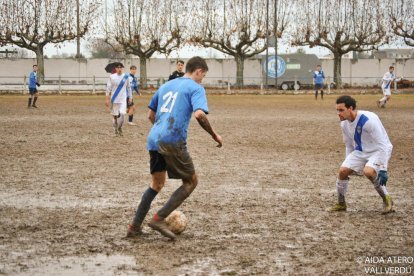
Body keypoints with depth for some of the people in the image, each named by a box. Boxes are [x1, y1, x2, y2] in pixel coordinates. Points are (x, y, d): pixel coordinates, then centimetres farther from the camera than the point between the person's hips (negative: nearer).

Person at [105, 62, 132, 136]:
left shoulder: (126, 77, 2)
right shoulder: (112, 77, -2)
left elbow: (128, 88, 11)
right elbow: (108, 88, -2)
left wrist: (130, 97, 12)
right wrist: (107, 99, -6)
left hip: (123, 99, 0)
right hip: (114, 100, 0)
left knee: (122, 114, -15)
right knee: (115, 116, 5)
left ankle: (119, 128, 7)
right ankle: (116, 130, 20)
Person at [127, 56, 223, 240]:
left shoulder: (166, 85, 23)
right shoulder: (195, 88, 2)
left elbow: (151, 115, 27)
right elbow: (199, 114, -16)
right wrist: (214, 135, -5)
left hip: (153, 140, 7)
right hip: (173, 141, -7)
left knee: (157, 184, 20)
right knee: (191, 182, 8)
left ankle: (134, 227, 15)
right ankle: (159, 219, -4)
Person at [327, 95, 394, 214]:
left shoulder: (369, 120, -28)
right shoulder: (344, 124, -5)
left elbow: (382, 145, -27)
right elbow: (349, 146, 13)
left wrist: (383, 169, -29)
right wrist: (349, 163, 16)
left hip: (378, 151, -7)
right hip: (360, 151, 7)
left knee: (368, 171, -32)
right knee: (343, 170, -10)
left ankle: (387, 199, -9)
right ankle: (341, 204, 12)